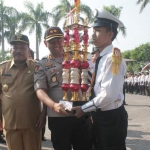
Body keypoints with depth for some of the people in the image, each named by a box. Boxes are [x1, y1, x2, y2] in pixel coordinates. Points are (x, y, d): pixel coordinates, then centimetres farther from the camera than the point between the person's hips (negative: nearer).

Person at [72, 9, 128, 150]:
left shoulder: (113, 57, -19)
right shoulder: (99, 58, 7)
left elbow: (109, 94, -25)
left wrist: (84, 108, -15)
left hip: (112, 117, -8)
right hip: (100, 115, 9)